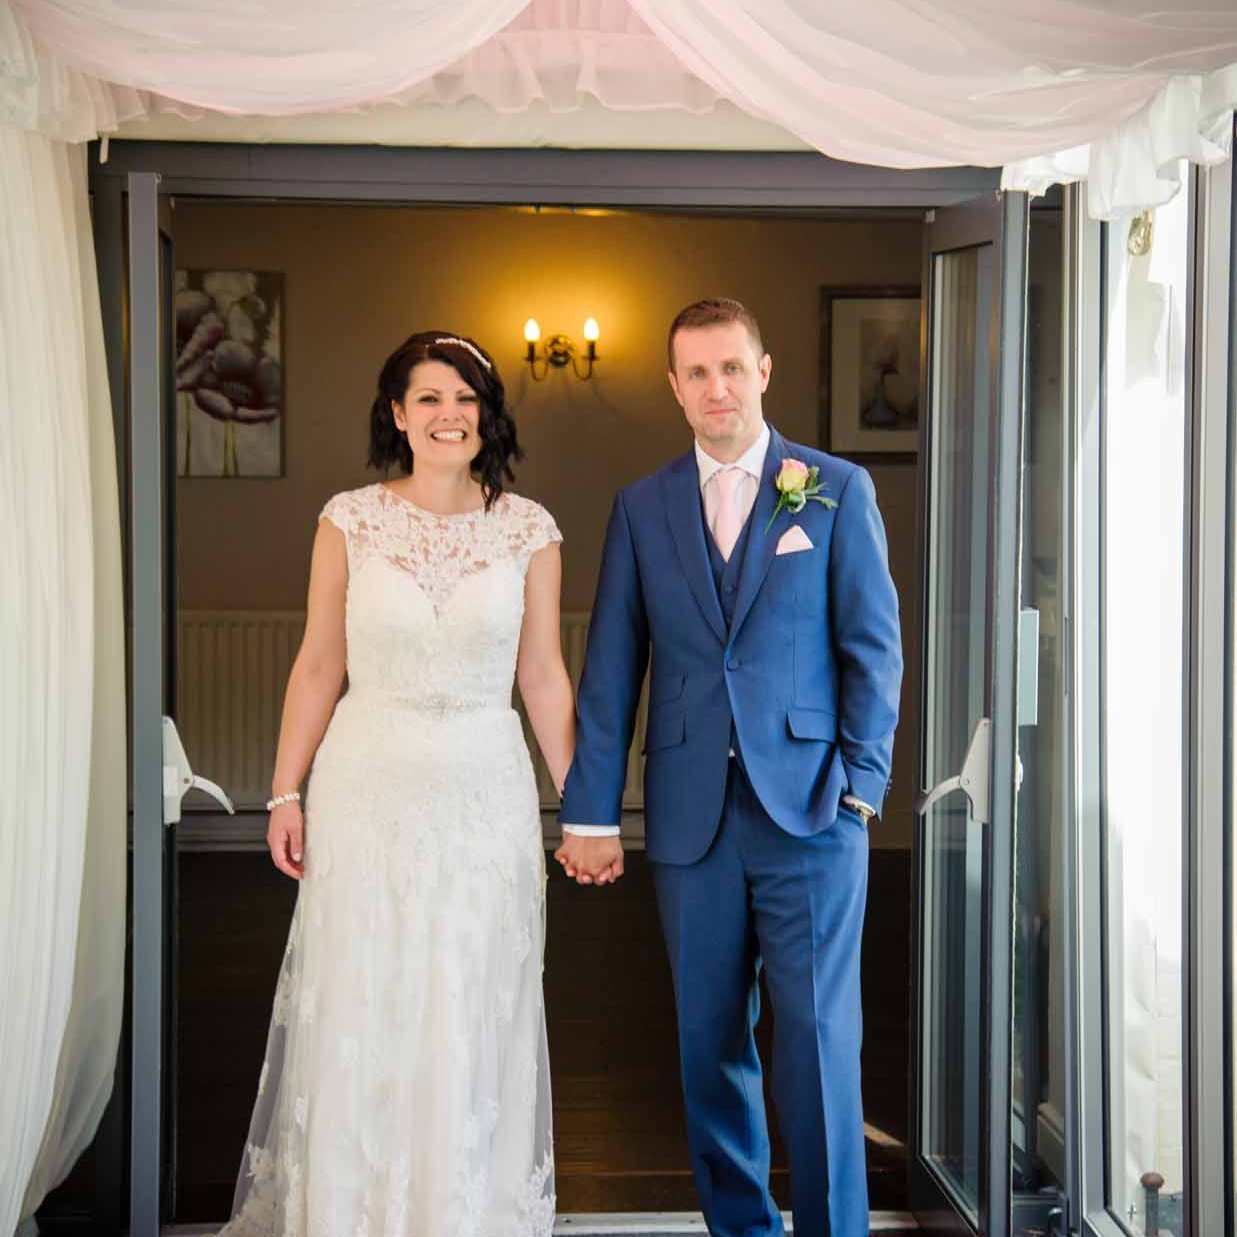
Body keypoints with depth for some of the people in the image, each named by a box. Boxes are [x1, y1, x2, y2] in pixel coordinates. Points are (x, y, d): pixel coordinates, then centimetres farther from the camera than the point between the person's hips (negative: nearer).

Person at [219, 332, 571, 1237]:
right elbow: (319, 666, 3)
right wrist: (286, 794, 1)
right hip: (369, 792, 0)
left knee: (472, 1020, 8)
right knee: (358, 1012, 7)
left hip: (486, 794, 1)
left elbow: (543, 676, 4)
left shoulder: (528, 530, 0)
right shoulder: (350, 522, -1)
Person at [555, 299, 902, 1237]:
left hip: (810, 812, -2)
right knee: (710, 1043, 10)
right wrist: (591, 814, 4)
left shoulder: (838, 490, 4)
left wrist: (860, 788, -6)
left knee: (819, 1039, -2)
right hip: (692, 820, 3)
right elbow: (610, 671, 7)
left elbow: (875, 649, 2)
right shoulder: (643, 507, 9)